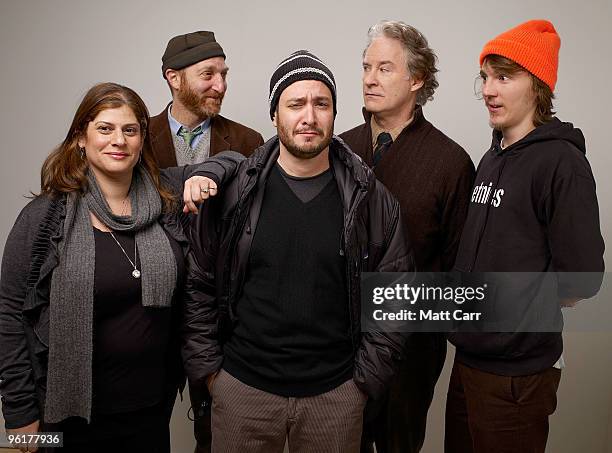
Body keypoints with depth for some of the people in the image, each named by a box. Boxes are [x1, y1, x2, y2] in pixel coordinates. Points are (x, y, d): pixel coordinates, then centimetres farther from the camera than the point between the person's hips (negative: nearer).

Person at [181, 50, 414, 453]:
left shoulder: (371, 199, -4)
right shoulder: (232, 191, -4)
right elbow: (199, 286, 2)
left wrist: (367, 376, -2)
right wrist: (207, 370, 1)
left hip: (336, 393, 0)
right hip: (242, 388, 0)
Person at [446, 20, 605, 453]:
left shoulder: (561, 162, -14)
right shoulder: (491, 159, 9)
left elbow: (581, 276, -18)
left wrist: (512, 311, -7)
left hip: (518, 372, -7)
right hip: (470, 357, 7)